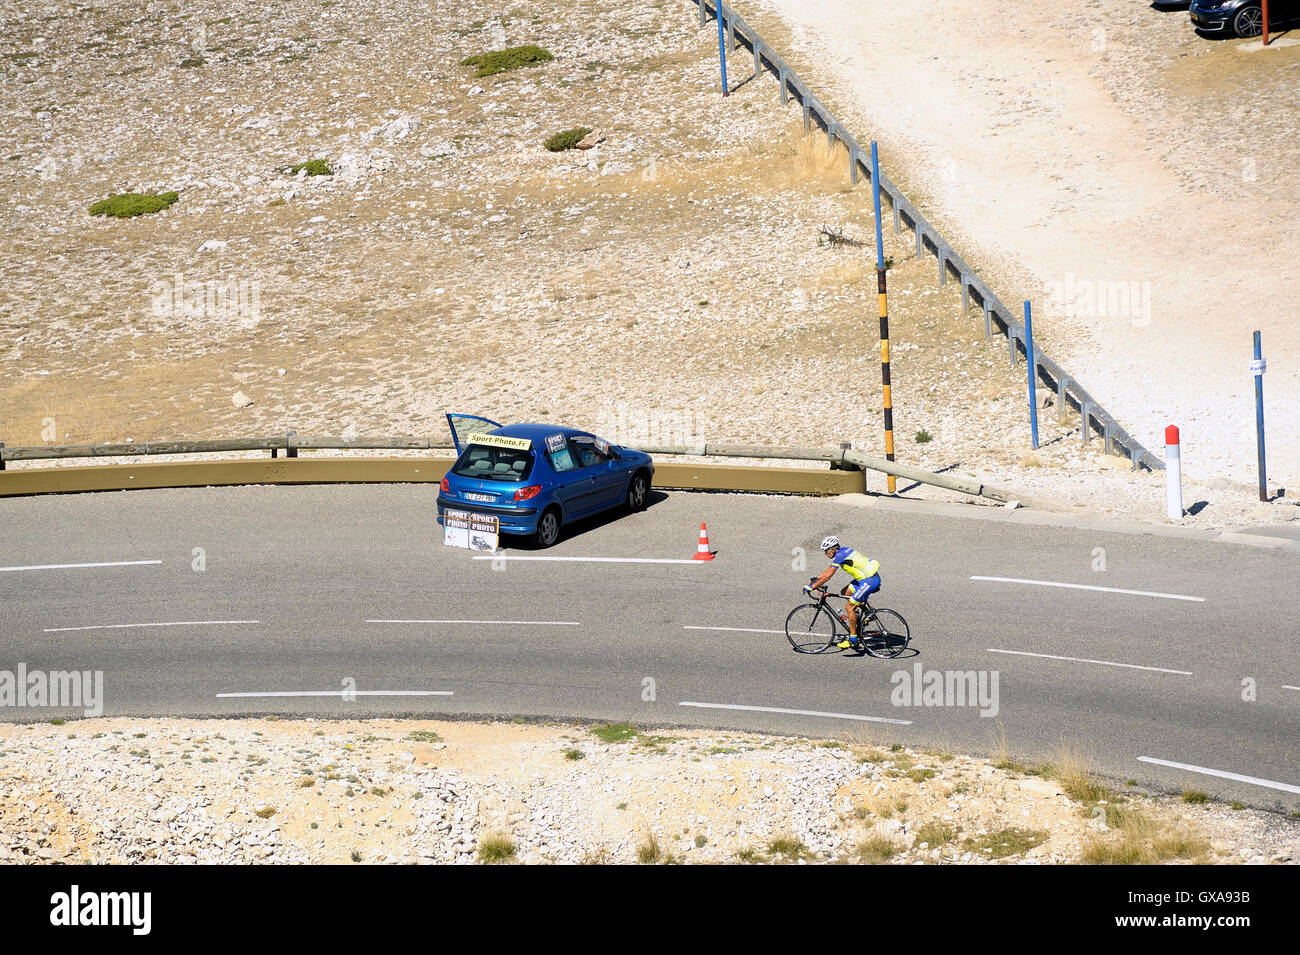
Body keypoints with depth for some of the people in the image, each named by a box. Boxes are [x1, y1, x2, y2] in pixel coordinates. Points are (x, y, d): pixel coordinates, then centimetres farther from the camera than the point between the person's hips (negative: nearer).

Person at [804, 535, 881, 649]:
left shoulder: (840, 555, -15)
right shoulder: (842, 552, 14)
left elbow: (828, 576, -19)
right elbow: (829, 569, 27)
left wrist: (812, 587, -12)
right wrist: (816, 579, 24)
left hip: (870, 580, -10)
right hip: (866, 577, 10)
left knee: (849, 606, -8)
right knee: (845, 592, 17)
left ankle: (853, 639, -4)